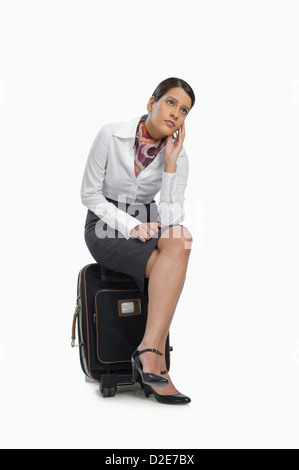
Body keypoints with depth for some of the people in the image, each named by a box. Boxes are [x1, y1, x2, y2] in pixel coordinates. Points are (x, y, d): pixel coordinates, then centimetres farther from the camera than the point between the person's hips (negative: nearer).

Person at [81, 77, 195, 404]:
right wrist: (130, 225, -21)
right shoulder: (110, 135, -13)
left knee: (180, 240, -33)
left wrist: (170, 162, -20)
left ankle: (149, 353, -35)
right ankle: (155, 360, -25)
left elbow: (172, 220, -14)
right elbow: (89, 194, -9)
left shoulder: (178, 156, -5)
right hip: (105, 226, -4)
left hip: (146, 224, 4)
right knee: (173, 262, -30)